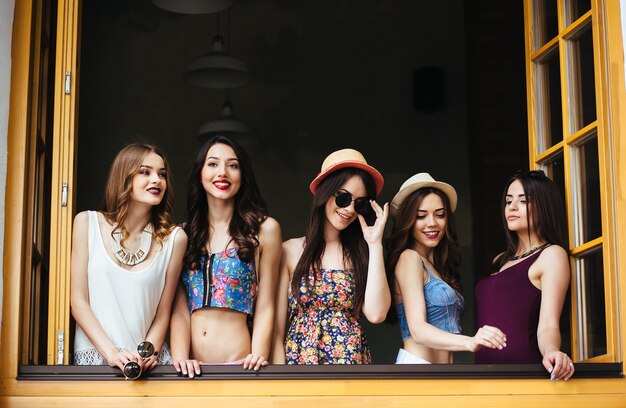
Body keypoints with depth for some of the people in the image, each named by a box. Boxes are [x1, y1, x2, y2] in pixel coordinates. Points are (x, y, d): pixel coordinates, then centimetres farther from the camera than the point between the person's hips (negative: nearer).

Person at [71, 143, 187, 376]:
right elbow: (78, 300, 1)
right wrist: (111, 352, -10)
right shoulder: (87, 223, 4)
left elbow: (163, 311, 8)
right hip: (93, 356, -1)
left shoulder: (174, 238, 4)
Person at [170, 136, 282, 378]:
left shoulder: (264, 229, 0)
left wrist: (258, 357, -16)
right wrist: (180, 359, -12)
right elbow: (180, 308, 2)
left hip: (237, 365, -2)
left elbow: (264, 308, -2)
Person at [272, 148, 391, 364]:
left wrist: (374, 244, -7)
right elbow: (277, 327, -3)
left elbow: (376, 314, -12)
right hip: (299, 359, -1)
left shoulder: (362, 253, 4)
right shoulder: (290, 251, -1)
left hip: (352, 360, 2)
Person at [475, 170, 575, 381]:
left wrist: (551, 352, -34)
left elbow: (547, 325, -14)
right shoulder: (500, 261, 18)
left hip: (520, 363, -7)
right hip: (486, 364, 7)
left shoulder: (552, 254, -3)